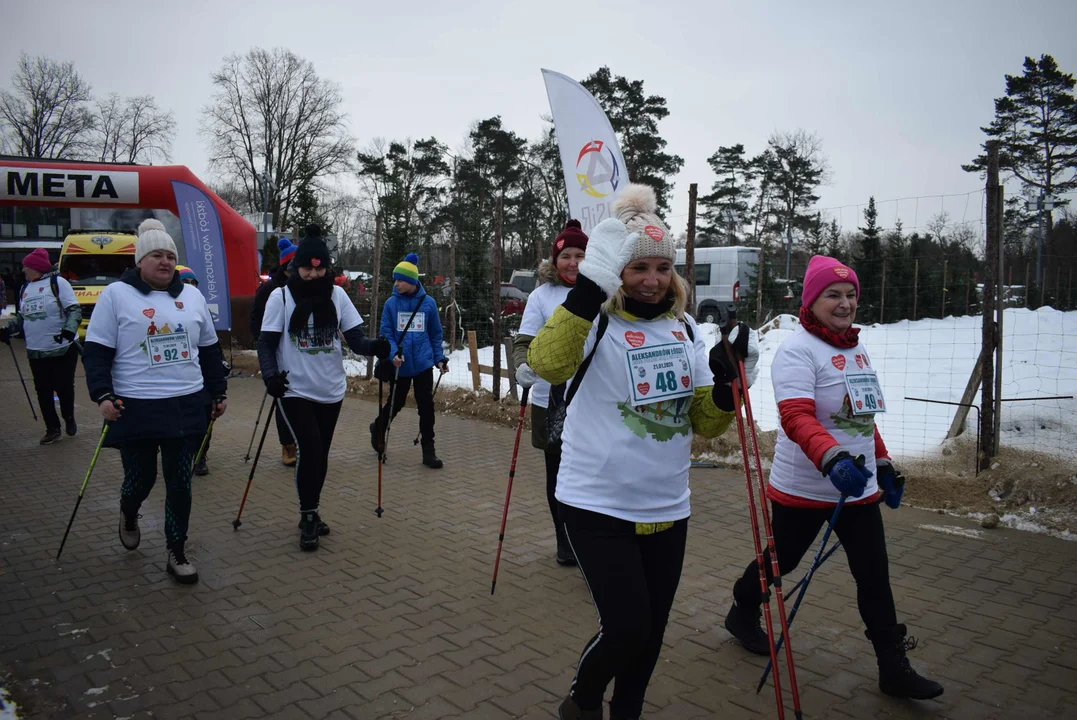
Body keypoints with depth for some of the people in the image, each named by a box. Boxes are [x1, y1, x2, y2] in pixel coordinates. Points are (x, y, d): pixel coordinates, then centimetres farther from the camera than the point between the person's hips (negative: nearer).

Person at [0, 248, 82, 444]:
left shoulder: (57, 282, -6)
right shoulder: (25, 288, 14)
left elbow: (74, 310, -11)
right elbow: (22, 317, 23)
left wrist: (69, 329, -26)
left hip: (63, 349, -6)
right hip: (35, 352, 6)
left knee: (64, 387, 0)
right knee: (43, 391, 5)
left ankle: (69, 418, 26)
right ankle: (52, 429, 15)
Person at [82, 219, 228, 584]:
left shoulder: (191, 295, 10)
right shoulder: (116, 295, -3)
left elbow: (210, 350, 16)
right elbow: (96, 351, -4)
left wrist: (219, 391, 14)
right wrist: (103, 395, -14)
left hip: (186, 406, 3)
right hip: (136, 408, -3)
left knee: (180, 482, 5)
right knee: (140, 478, 7)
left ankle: (177, 552, 17)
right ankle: (128, 515, 43)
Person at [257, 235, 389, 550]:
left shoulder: (337, 294, -2)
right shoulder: (281, 296, -8)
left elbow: (354, 338, -4)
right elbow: (266, 343, -7)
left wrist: (374, 347, -25)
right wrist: (270, 374, -25)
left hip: (331, 390, 3)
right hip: (295, 390, -3)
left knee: (320, 453, 13)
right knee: (309, 448, -14)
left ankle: (311, 513, 32)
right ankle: (308, 516, 5)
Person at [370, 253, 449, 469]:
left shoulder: (428, 303, -1)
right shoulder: (391, 303, -3)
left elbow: (435, 334, 8)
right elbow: (386, 333, -1)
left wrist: (440, 358, 3)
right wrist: (393, 353, -17)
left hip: (423, 364, 1)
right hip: (400, 365, 0)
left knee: (426, 406, 0)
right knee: (395, 403, 12)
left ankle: (428, 451, 11)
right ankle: (378, 428, 42)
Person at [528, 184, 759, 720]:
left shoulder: (685, 330, 6)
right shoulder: (594, 321, -10)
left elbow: (705, 424, 6)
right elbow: (548, 363, -33)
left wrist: (728, 382, -13)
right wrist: (591, 284, -39)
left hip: (667, 510, 5)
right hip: (598, 506, -5)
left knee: (650, 634, 15)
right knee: (627, 629, -6)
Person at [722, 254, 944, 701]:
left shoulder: (857, 350, 10)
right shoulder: (797, 351, -17)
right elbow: (797, 418, -31)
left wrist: (883, 464, 21)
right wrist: (833, 459, -45)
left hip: (860, 487, 7)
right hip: (804, 490, -6)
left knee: (875, 576, 7)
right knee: (781, 560, 12)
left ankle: (894, 668, 19)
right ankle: (742, 614, 39)